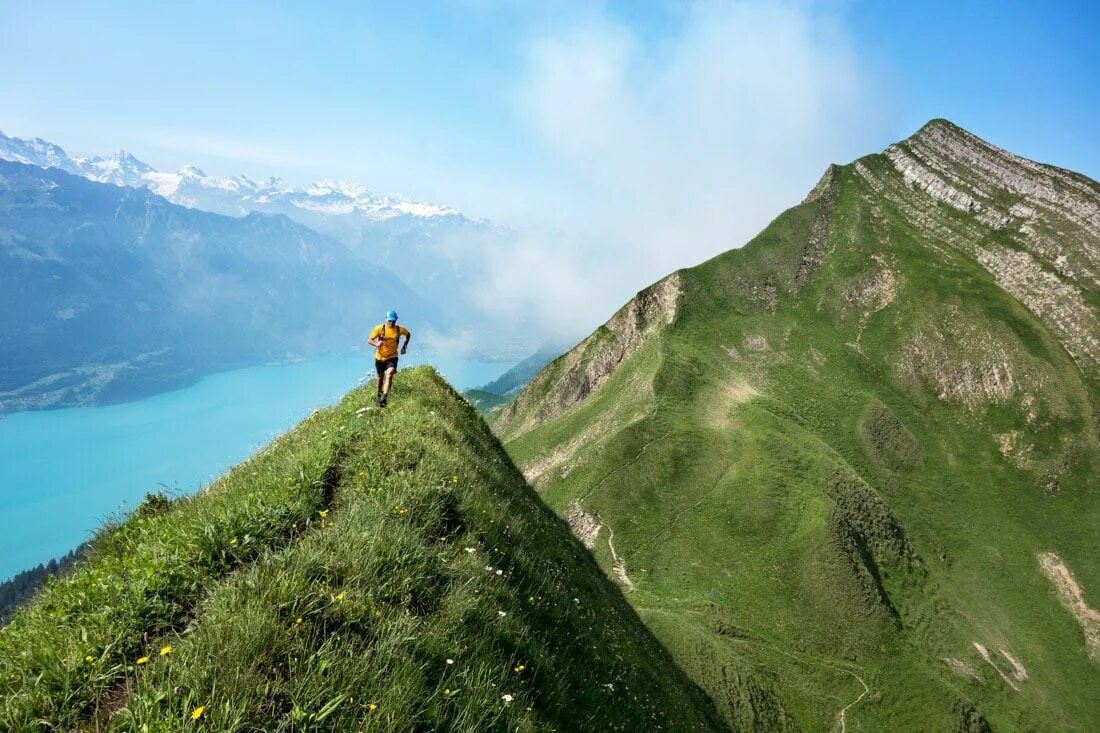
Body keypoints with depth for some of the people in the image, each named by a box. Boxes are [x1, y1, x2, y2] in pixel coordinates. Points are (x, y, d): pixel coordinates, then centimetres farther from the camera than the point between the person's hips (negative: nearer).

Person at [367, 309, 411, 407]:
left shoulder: (400, 329, -8)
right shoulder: (379, 328, -12)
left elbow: (408, 334, 14)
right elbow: (369, 340, -10)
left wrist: (405, 346, 3)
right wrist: (376, 344, -31)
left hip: (392, 357, -1)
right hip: (380, 357, 1)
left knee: (389, 374, -24)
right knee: (380, 377, 17)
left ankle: (384, 398, -28)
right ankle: (379, 394, 45)